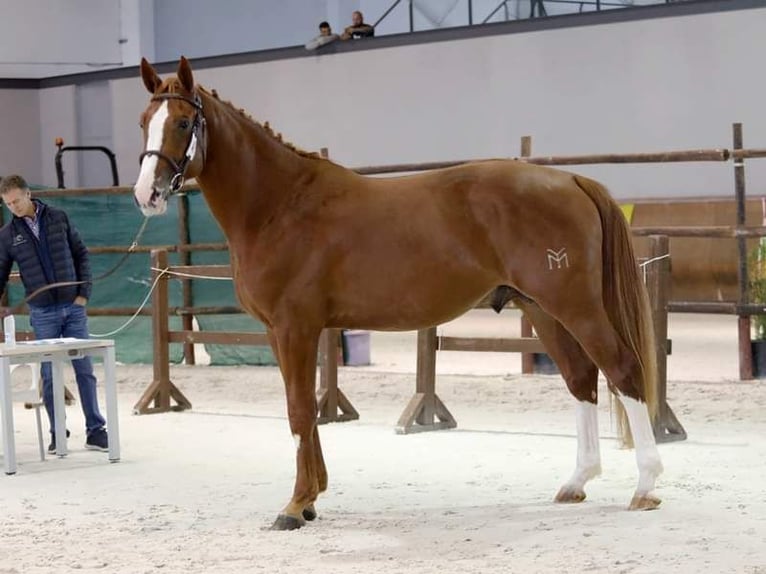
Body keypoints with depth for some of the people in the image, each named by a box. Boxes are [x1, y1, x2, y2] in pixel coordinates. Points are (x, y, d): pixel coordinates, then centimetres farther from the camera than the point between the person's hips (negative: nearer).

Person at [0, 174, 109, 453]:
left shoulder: (59, 219, 1)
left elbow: (81, 255, 6)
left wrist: (84, 292, -2)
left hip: (73, 307, 0)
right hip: (43, 313, 0)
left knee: (84, 369, 2)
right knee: (50, 375, 1)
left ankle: (95, 430, 8)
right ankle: (57, 433, 10)